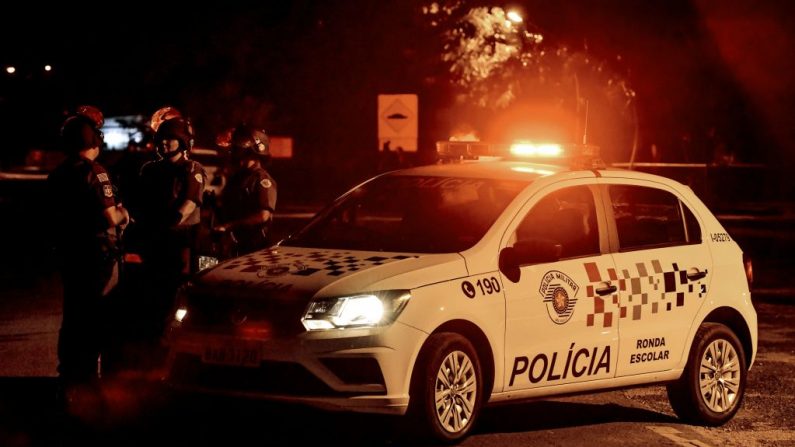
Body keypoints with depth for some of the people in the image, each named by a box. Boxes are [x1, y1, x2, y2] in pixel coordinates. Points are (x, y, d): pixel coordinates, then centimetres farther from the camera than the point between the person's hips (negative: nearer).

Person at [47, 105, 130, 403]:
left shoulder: (57, 177, 7)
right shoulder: (94, 173, -18)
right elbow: (110, 217, -22)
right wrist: (123, 214, 1)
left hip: (68, 253, 8)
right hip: (98, 254, -8)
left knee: (73, 317, 14)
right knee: (96, 321, -1)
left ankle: (68, 380, 19)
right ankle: (87, 379, 0)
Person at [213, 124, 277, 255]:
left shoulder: (262, 180, -10)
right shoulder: (236, 178, 17)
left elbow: (263, 215, -21)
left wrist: (229, 225, -21)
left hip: (255, 247, -8)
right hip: (235, 244, 8)